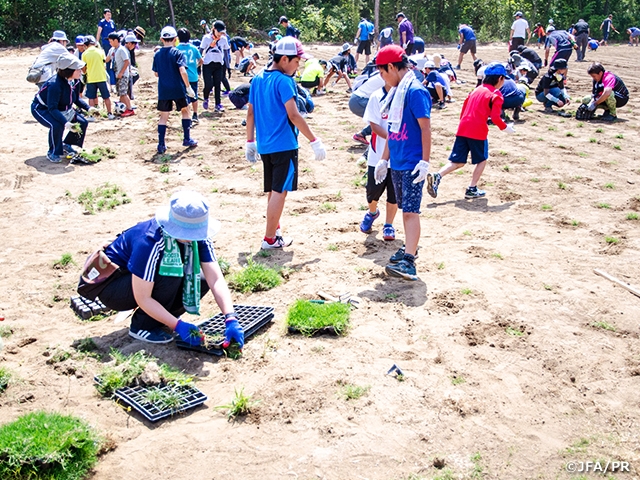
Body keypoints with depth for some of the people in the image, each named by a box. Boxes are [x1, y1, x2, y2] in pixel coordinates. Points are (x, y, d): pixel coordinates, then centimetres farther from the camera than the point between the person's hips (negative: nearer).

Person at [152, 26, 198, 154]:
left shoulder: (157, 54, 5)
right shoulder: (178, 53, -7)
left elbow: (156, 73, 11)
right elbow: (182, 71, -19)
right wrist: (188, 87, -14)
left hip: (163, 90, 3)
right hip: (178, 89, -3)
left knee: (163, 116, 7)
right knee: (185, 111, 18)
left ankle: (161, 145, 2)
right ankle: (187, 139, 20)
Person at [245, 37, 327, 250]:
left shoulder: (258, 79, 9)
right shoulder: (283, 81, -14)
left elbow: (251, 113, 13)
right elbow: (293, 115, -19)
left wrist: (250, 142, 19)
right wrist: (314, 141, -16)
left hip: (264, 145, 8)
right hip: (283, 145, -8)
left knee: (273, 190, 19)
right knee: (280, 191, 0)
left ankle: (275, 230, 31)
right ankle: (270, 239, 5)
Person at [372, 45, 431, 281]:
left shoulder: (416, 91, -14)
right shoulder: (395, 92, 13)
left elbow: (425, 128, -17)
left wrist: (425, 161, -20)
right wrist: (384, 159, 20)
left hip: (412, 164, -9)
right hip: (396, 163, 9)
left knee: (411, 210, -11)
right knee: (405, 208, 16)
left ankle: (408, 262, -14)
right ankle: (409, 248, 28)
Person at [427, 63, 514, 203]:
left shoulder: (476, 90, 20)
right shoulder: (496, 94, -1)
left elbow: (464, 109, 22)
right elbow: (495, 117, -10)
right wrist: (505, 127, 6)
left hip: (462, 129, 6)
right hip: (478, 132, -6)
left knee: (458, 162, 8)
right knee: (482, 160, 14)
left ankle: (437, 176, -14)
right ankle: (472, 189, 12)